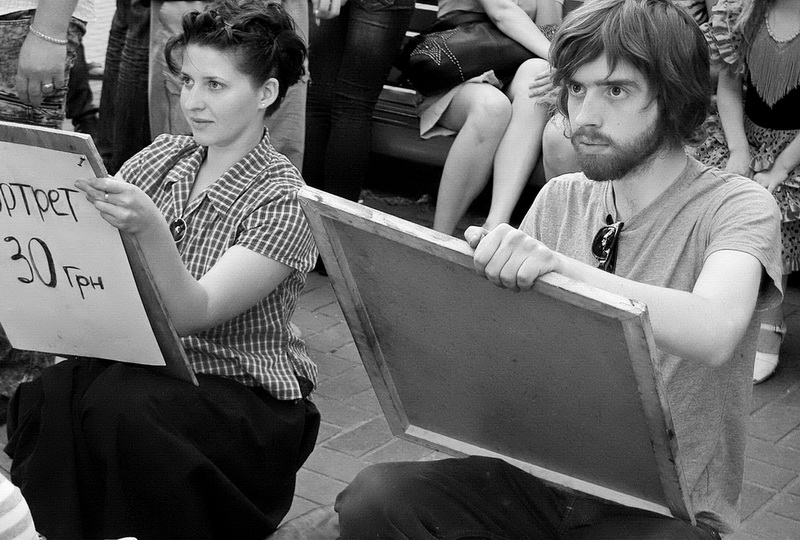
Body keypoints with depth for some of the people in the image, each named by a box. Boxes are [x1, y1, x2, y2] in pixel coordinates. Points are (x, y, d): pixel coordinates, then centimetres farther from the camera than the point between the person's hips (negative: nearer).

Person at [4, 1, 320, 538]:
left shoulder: (281, 201, -12)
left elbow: (193, 313, -23)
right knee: (46, 393, -26)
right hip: (145, 364, 4)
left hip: (243, 392, -4)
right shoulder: (162, 156, 5)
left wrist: (150, 228, -39)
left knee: (119, 403, -33)